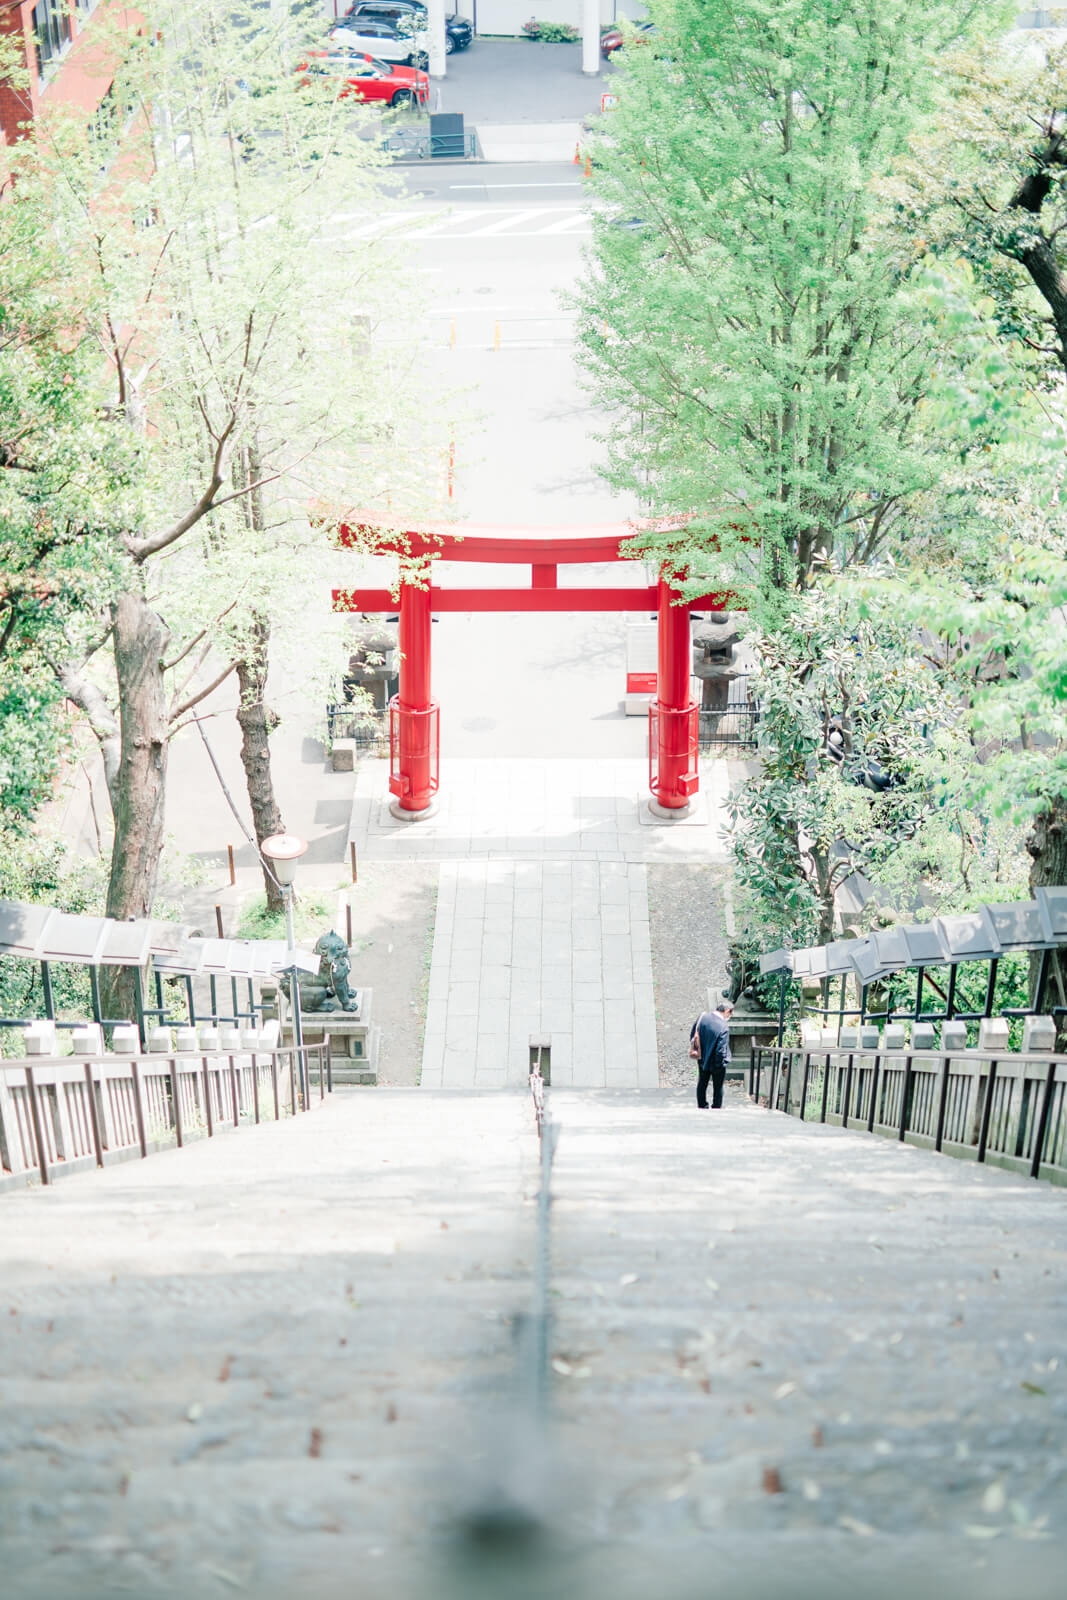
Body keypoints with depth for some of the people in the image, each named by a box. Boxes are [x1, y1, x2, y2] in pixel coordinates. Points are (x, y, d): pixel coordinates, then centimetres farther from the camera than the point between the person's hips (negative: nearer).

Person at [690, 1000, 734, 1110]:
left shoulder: (702, 1016, -14)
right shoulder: (723, 1027, -31)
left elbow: (692, 1034, 0)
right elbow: (721, 1051, -28)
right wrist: (722, 1063, -10)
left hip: (702, 1059, 6)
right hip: (716, 1063, -6)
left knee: (702, 1084, 25)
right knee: (718, 1088, 16)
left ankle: (702, 1107, 39)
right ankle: (716, 1109, 27)